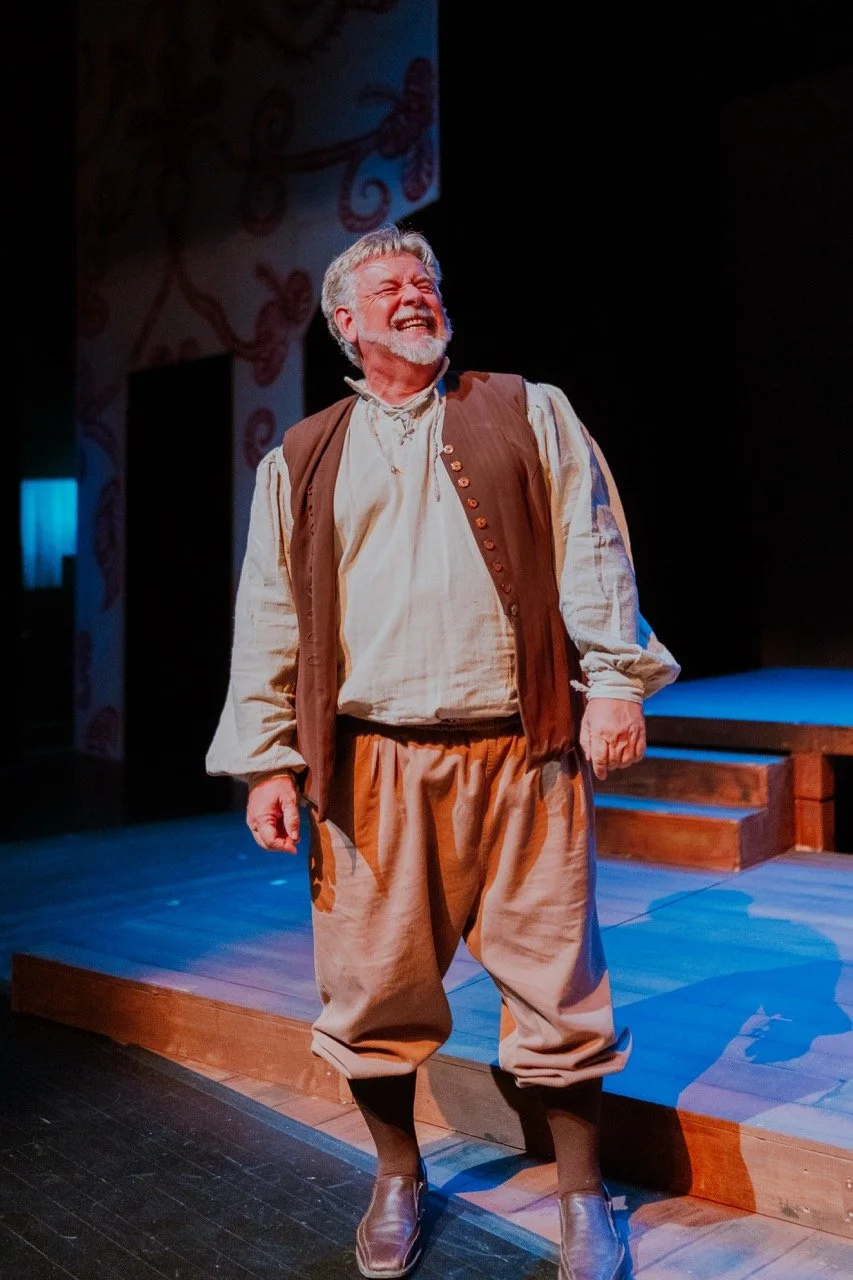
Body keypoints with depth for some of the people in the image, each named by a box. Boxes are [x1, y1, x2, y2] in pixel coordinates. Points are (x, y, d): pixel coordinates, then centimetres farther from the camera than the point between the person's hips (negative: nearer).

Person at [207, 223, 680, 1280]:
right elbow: (270, 616, 10)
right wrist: (270, 758, 4)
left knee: (555, 979, 4)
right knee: (373, 985, 8)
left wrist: (615, 679, -6)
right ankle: (397, 1179, 33)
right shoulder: (300, 463, 14)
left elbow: (592, 552, 5)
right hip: (369, 767, 2)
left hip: (521, 755, -1)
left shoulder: (531, 414, 12)